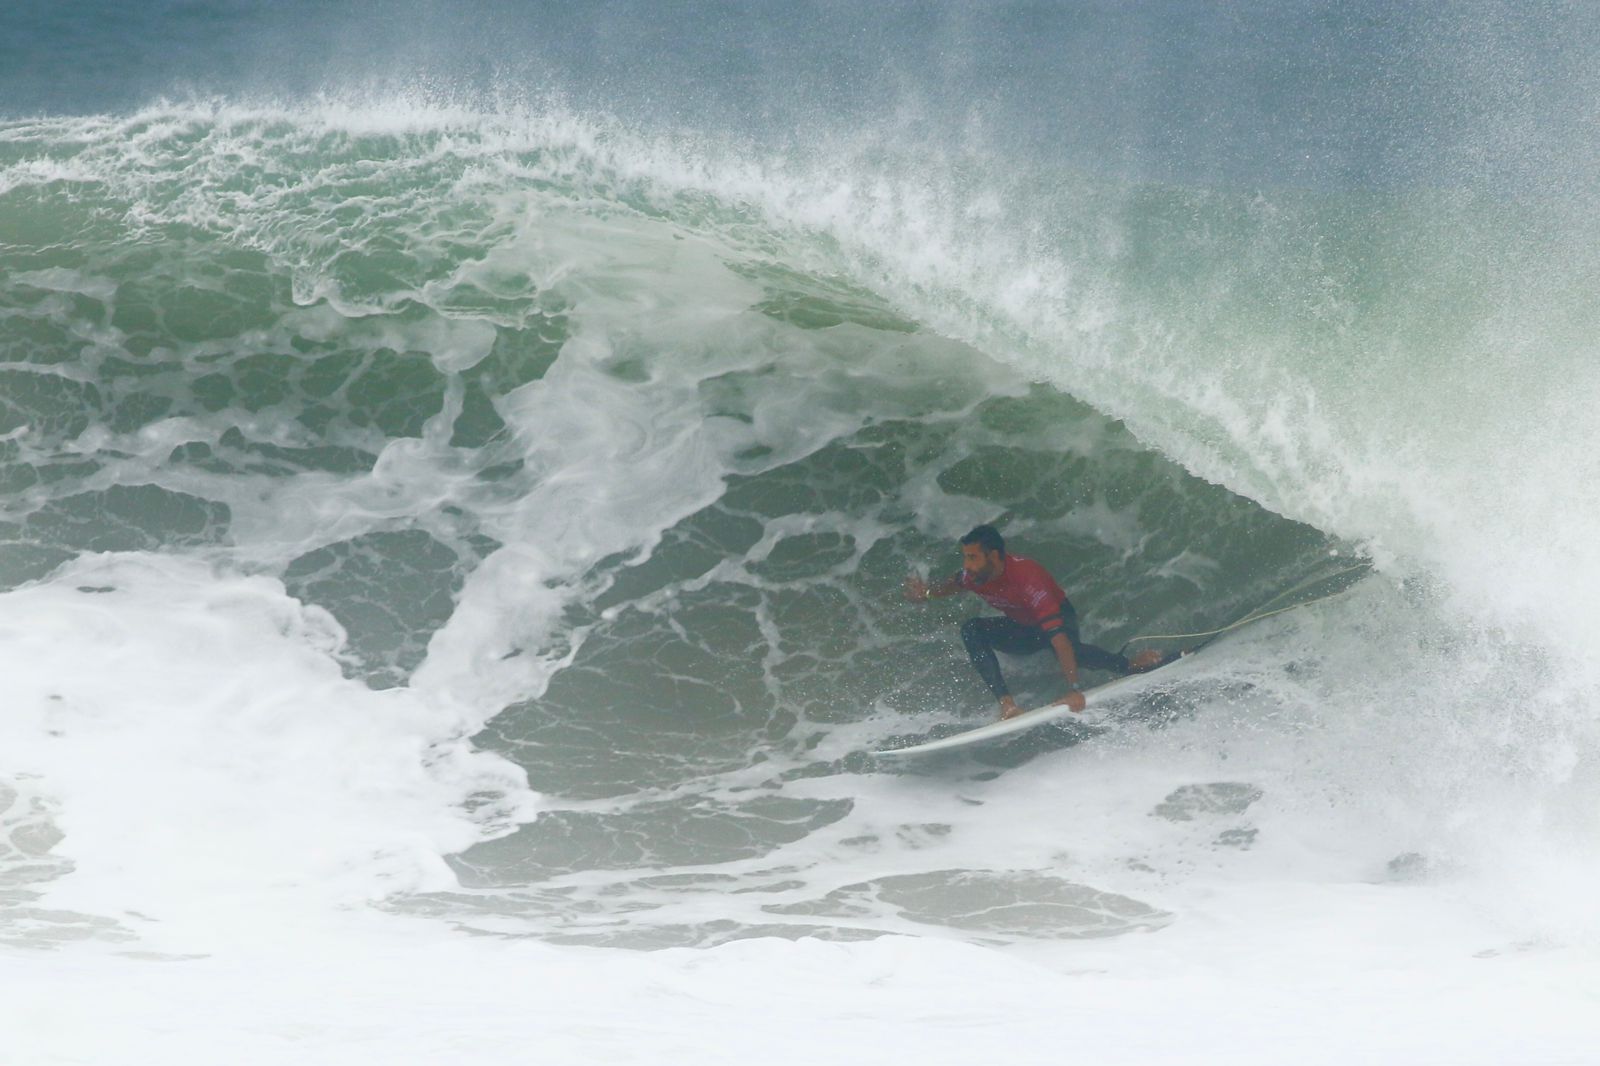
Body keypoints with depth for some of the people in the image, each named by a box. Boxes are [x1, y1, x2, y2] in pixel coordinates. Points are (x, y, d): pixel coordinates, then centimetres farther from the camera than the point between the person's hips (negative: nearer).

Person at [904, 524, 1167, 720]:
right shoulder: (974, 575, -19)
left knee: (1065, 646, -42)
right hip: (1023, 628, 6)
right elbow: (956, 583, 12)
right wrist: (927, 593, -5)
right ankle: (1006, 702, -29)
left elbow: (1059, 638, -45)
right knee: (970, 629, -20)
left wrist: (1073, 690, -49)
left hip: (1060, 620, -6)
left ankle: (1133, 664, -19)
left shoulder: (1026, 578, -39)